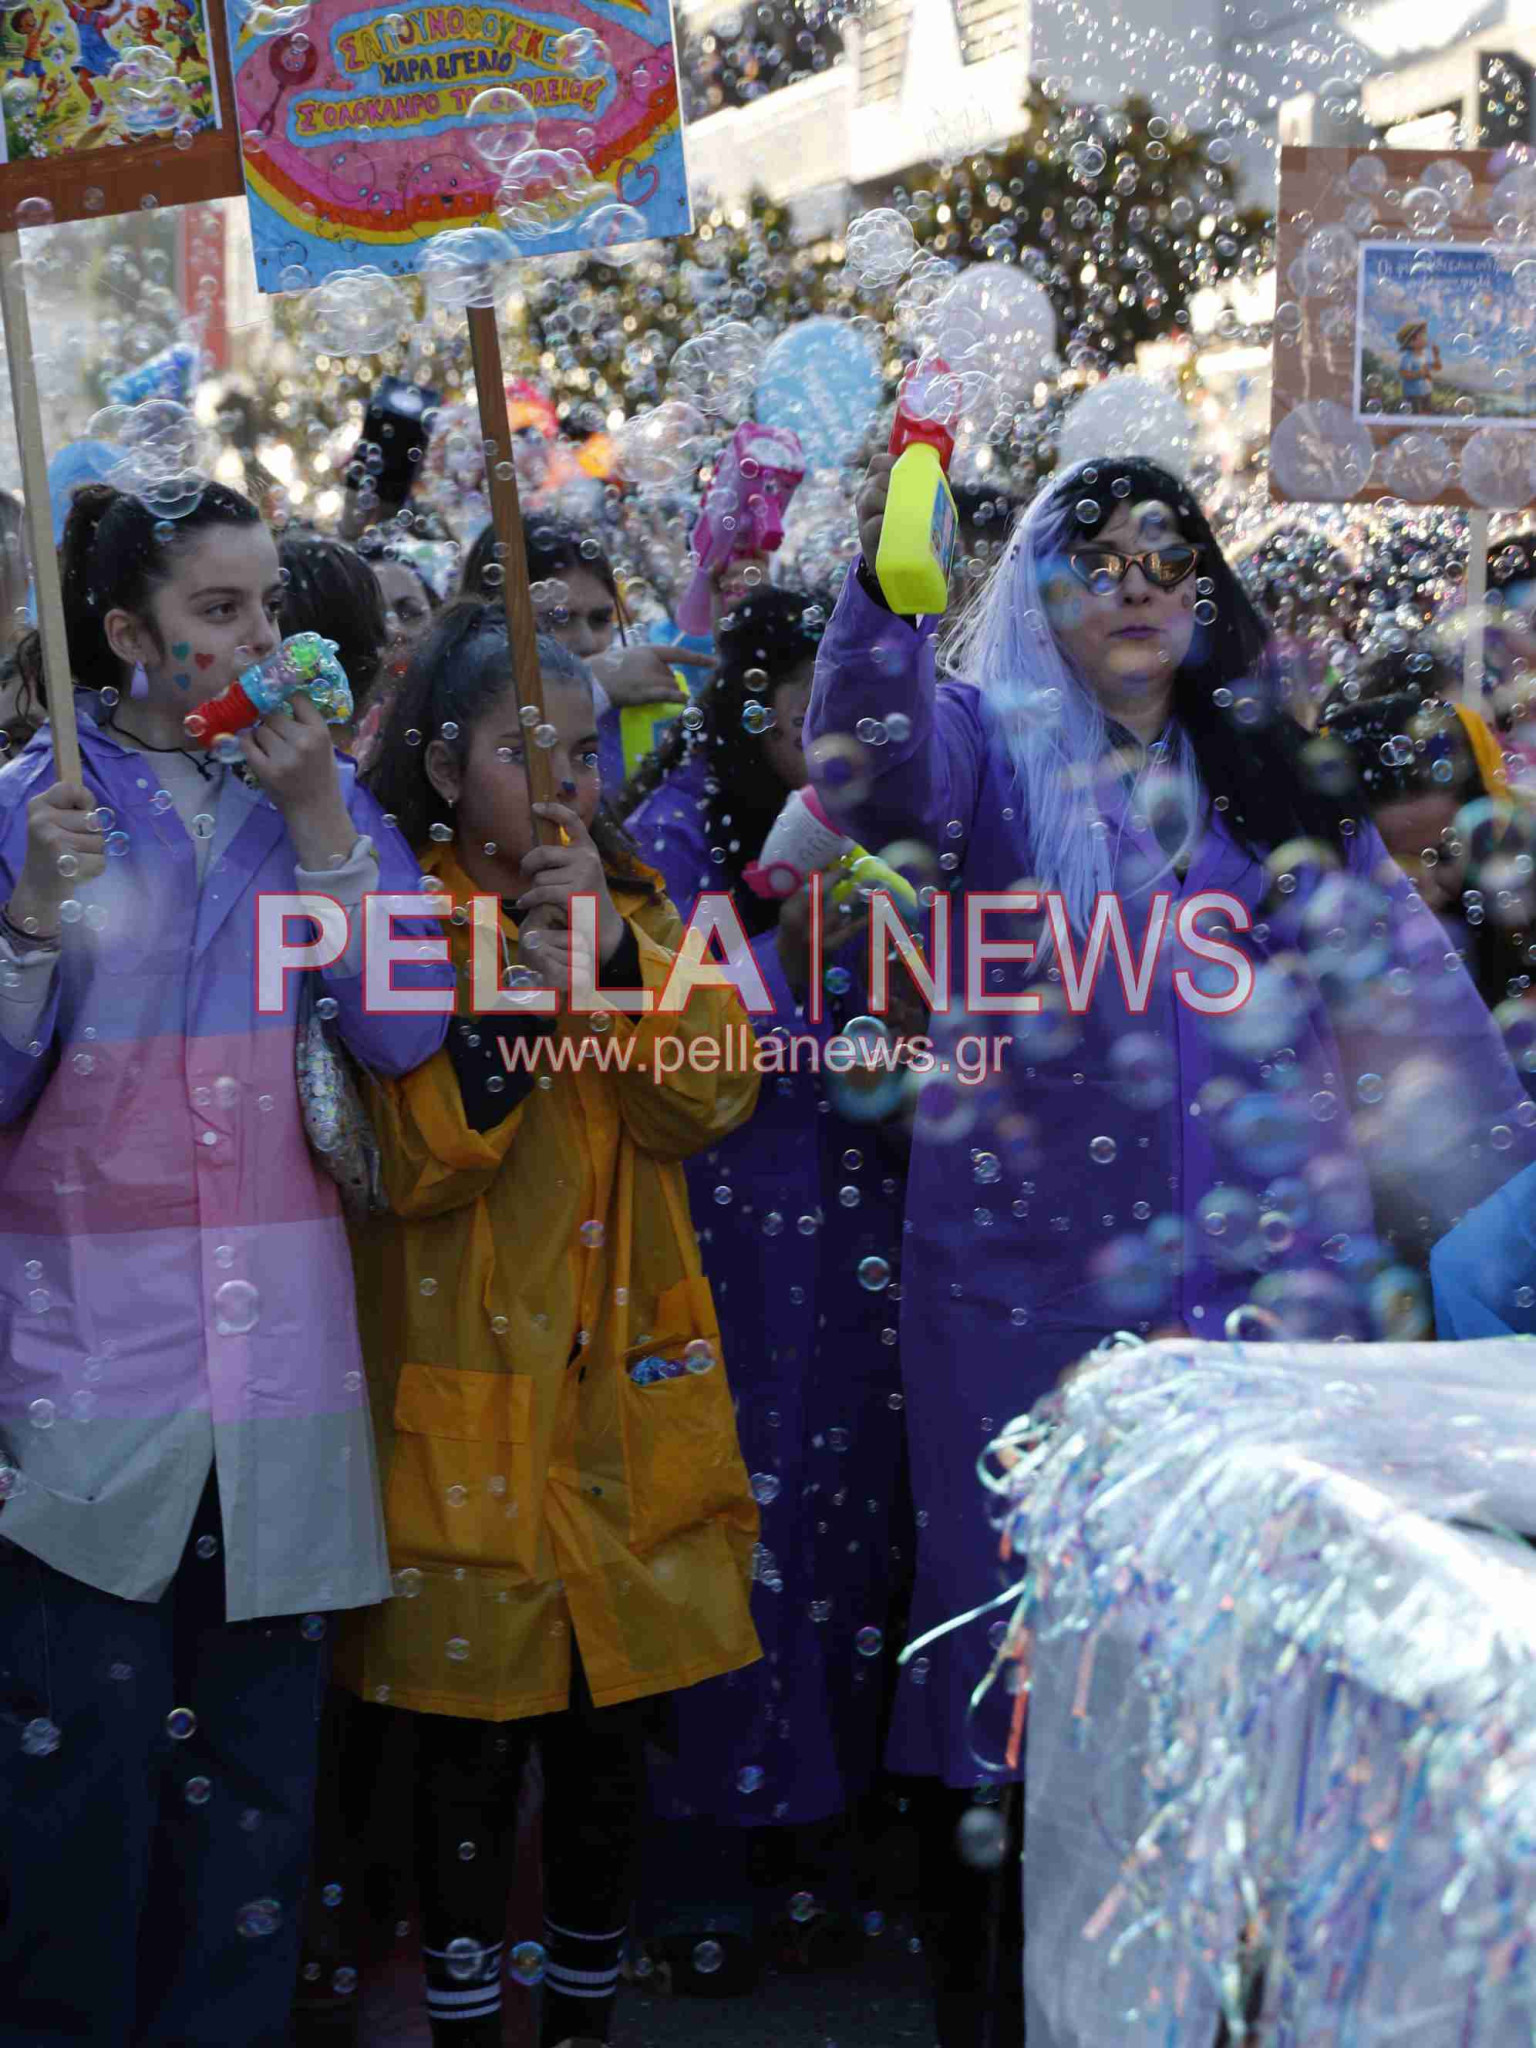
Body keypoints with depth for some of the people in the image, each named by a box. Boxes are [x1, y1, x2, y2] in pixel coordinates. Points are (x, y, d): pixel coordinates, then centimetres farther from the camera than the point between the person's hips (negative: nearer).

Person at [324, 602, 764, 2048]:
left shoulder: (633, 903, 11)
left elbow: (712, 1098, -4)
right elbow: (410, 1164, -13)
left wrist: (614, 950, -16)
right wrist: (521, 986, -24)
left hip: (621, 1386, 4)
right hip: (467, 1391, -4)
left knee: (609, 1724, 9)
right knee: (469, 1736, 2)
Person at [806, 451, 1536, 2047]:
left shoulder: (1268, 786, 14)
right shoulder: (990, 748, 4)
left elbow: (1400, 989, 17)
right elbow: (874, 765, -19)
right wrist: (884, 577, -35)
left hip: (1256, 1262, 3)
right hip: (1037, 1264, -3)